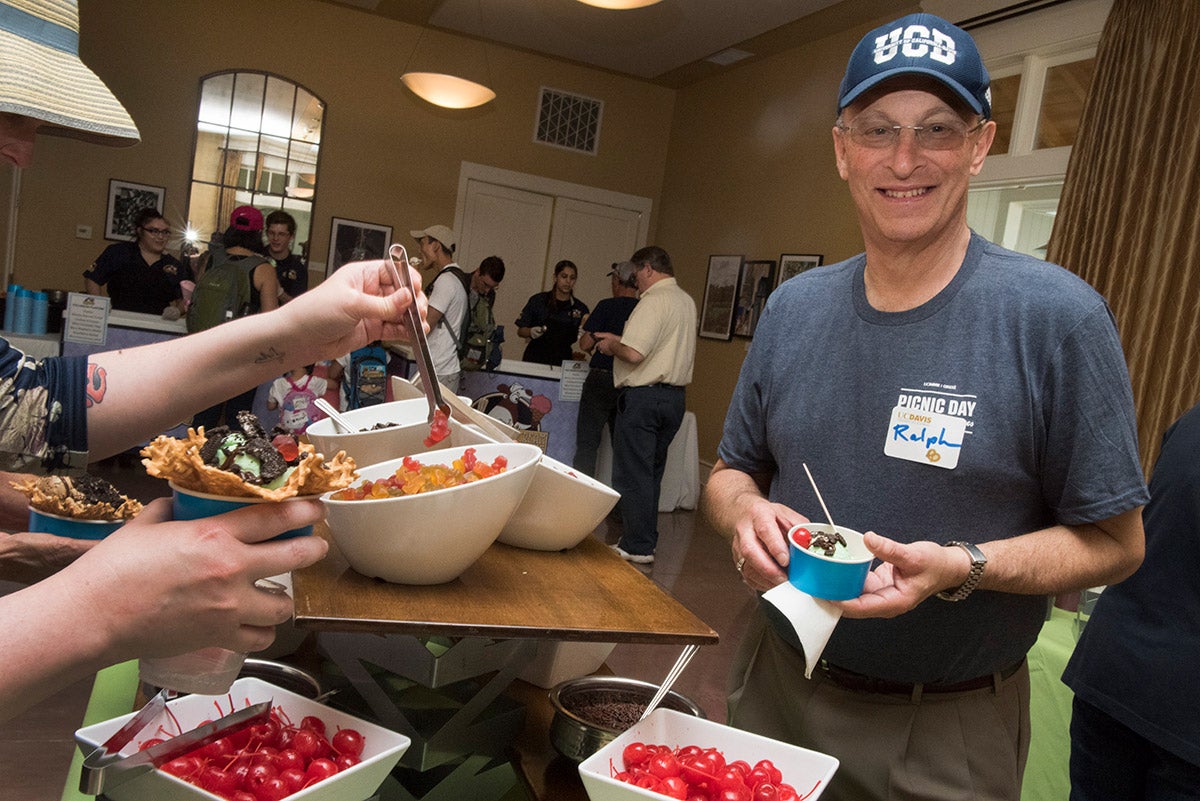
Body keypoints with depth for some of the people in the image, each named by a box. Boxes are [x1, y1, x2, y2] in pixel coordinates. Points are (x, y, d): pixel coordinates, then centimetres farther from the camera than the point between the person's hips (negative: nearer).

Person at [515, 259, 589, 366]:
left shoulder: (580, 308, 7)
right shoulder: (538, 300, 4)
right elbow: (520, 331, 6)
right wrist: (531, 332, -13)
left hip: (563, 361, 1)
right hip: (535, 359, -1)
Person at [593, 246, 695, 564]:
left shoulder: (654, 300, -15)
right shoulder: (687, 302, 13)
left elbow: (633, 353, -23)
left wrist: (611, 344, -1)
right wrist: (619, 339, 20)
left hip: (643, 396, -9)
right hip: (675, 396, 9)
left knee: (633, 474, 0)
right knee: (652, 473, 15)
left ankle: (637, 547, 4)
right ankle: (646, 542, 22)